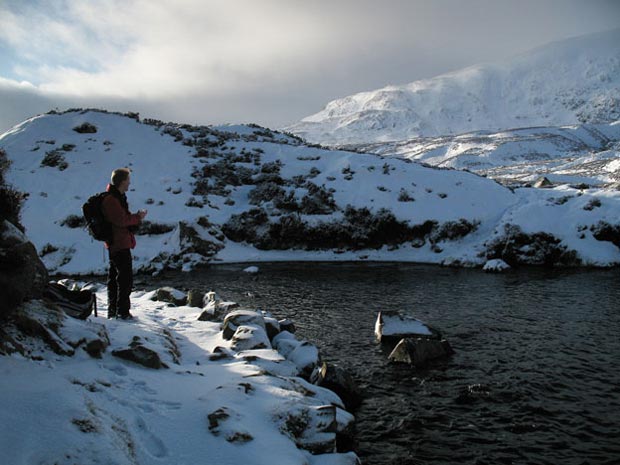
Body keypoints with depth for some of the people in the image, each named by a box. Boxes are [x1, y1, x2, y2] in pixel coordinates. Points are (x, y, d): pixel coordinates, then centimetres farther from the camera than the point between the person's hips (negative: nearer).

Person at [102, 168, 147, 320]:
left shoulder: (117, 197, 17)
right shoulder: (111, 199, -16)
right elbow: (121, 220, -22)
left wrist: (135, 216, 6)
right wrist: (138, 217, -9)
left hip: (115, 244, 11)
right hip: (119, 243, -11)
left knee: (114, 278, 15)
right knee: (125, 278, -8)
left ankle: (112, 310, 23)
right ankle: (122, 312, -4)